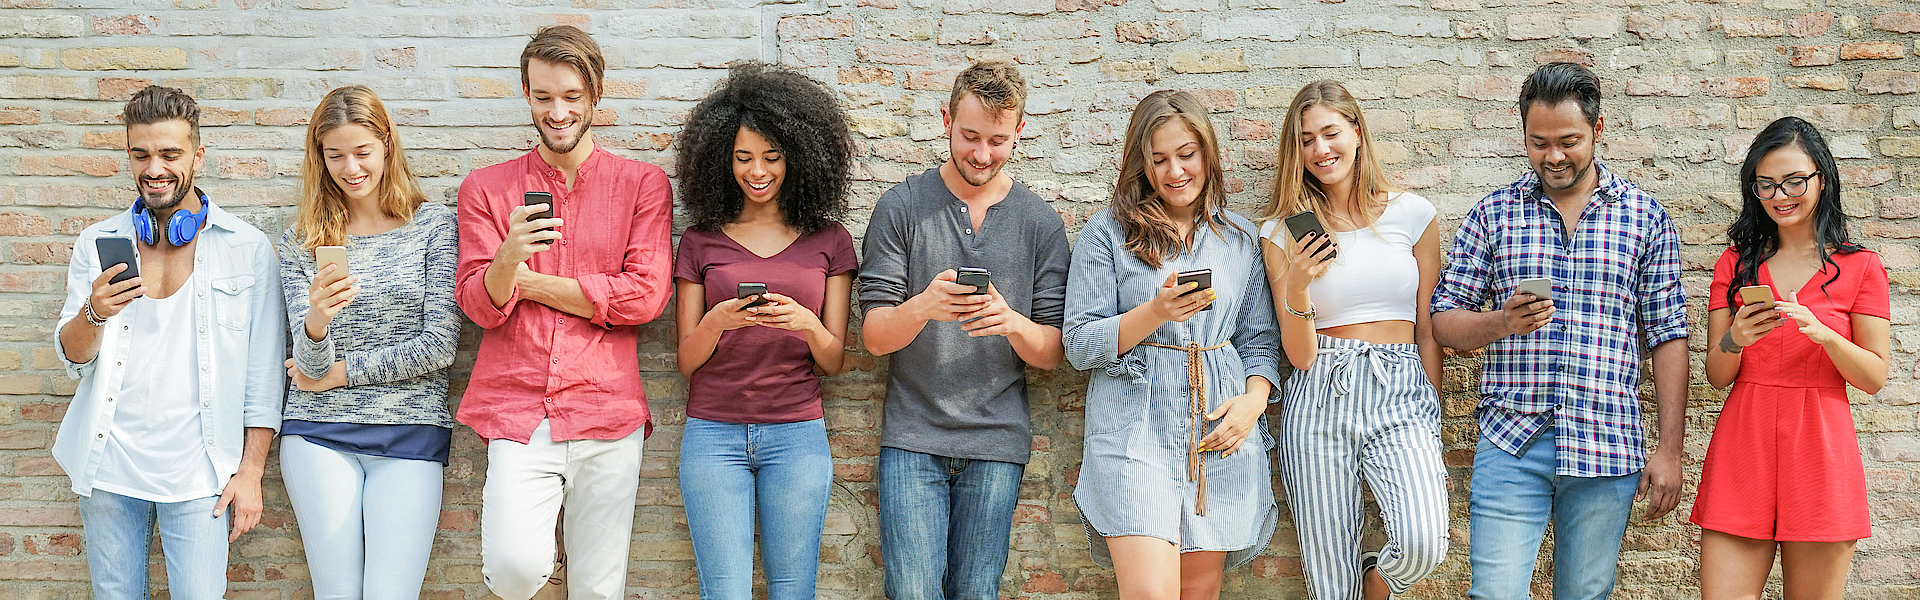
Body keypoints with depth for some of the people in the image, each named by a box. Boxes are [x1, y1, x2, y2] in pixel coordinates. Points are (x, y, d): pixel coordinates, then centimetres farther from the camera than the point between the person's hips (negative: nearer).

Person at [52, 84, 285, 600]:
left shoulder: (248, 249, -1)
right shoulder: (98, 244, 7)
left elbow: (264, 372, 0)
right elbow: (74, 359, 4)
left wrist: (251, 470, -4)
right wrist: (94, 313, -18)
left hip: (196, 470, -2)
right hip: (109, 463, 3)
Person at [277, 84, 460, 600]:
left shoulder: (434, 225, 2)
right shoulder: (301, 242, 6)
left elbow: (440, 345, -4)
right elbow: (309, 365, -3)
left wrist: (339, 373, -2)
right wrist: (316, 322, -26)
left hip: (410, 435, -1)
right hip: (320, 435, 1)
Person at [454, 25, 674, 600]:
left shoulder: (643, 184, 7)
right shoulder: (486, 188, 10)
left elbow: (646, 294, -5)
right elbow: (479, 305, 1)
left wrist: (527, 281, -1)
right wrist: (507, 260, -22)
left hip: (606, 412, 0)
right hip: (518, 412, 0)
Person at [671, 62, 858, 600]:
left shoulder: (828, 241, 7)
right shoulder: (702, 241, 7)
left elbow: (834, 361, 6)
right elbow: (687, 361, 6)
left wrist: (806, 324, -16)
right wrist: (718, 322, -16)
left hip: (797, 434, 0)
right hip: (713, 434, 0)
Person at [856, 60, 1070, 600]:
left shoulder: (1041, 223, 5)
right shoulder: (901, 208, 1)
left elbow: (1051, 354, 4)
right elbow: (873, 337, -3)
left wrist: (1013, 323, -18)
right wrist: (922, 306, -24)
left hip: (997, 442, 1)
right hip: (912, 439, -1)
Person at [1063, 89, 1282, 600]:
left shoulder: (1241, 238, 15)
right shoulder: (1107, 233, 4)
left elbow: (1259, 339, 16)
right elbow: (1079, 345, 0)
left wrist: (1255, 399, -4)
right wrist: (1157, 312, -15)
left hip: (1220, 429, 3)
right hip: (1136, 428, -3)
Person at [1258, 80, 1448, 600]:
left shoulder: (1412, 214, 6)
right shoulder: (1283, 232, 5)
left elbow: (1428, 330, 10)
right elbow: (1300, 356, 3)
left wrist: (1432, 427, 8)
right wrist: (1297, 288, -15)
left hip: (1401, 399, 0)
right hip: (1321, 401, 0)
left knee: (1423, 546, -22)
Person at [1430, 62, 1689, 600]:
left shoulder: (1645, 216, 7)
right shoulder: (1492, 214, 7)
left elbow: (1668, 337, 7)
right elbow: (1444, 322, 7)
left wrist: (1670, 450, 2)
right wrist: (1501, 322, -14)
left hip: (1607, 449, 1)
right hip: (1511, 445, 0)